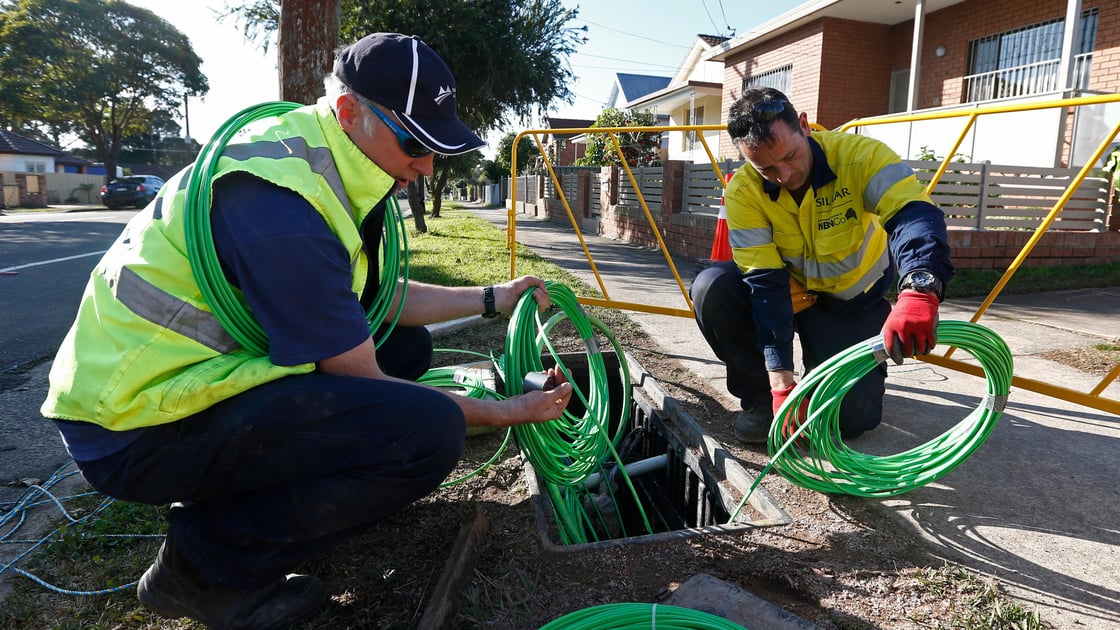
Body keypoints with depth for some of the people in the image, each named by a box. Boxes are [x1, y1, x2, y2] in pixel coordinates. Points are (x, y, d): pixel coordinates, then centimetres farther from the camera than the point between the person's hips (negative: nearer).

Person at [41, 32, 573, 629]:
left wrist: (492, 298, 9)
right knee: (428, 429, -26)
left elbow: (374, 297, 12)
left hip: (200, 369, 10)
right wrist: (506, 411, -12)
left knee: (406, 343, 11)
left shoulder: (312, 158, 4)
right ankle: (205, 564, -6)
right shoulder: (283, 206, -27)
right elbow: (362, 385, -20)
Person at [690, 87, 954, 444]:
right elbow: (766, 283, -27)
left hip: (855, 302, -1)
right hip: (787, 292, 1)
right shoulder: (743, 192, -22)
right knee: (711, 288, -28)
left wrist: (919, 290, -63)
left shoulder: (858, 154, -26)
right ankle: (759, 397, -7)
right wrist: (781, 381, -34)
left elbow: (912, 215, -40)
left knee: (853, 416, -16)